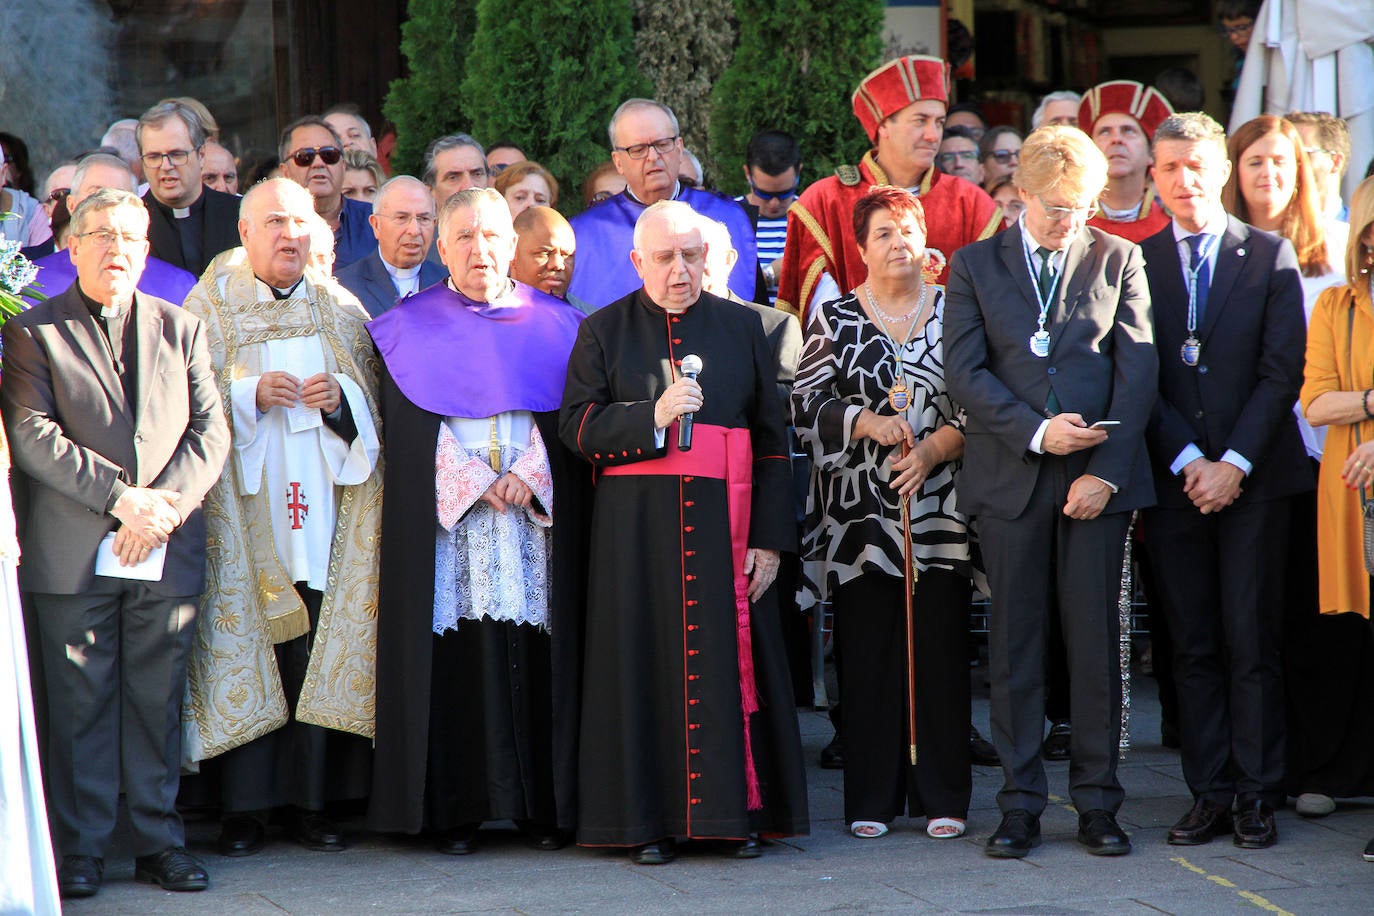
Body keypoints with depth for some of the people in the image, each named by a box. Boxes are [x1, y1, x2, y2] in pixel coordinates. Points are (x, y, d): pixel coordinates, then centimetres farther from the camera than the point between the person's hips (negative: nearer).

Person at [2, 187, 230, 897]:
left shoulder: (181, 328, 13)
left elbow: (210, 430, 7)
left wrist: (164, 505, -9)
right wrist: (122, 497, -15)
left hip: (168, 549, 3)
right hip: (73, 553, -3)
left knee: (159, 701, 5)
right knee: (79, 705, 1)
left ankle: (159, 843, 13)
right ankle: (80, 851, 9)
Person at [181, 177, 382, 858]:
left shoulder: (339, 309, 13)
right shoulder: (209, 307, 5)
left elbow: (377, 400, 13)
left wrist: (339, 396, -8)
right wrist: (251, 395, -15)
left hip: (323, 509, 2)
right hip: (245, 516, -2)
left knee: (320, 653, -1)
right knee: (243, 646, -5)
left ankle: (310, 800, 6)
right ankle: (243, 807, 0)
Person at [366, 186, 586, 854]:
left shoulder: (553, 325, 11)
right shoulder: (411, 329, 7)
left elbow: (565, 417, 5)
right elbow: (409, 426, -2)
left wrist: (527, 475, -11)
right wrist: (473, 481, -11)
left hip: (537, 514, 1)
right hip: (445, 520, -1)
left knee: (535, 659, -2)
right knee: (455, 658, -5)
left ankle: (542, 806, 5)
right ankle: (454, 810, -1)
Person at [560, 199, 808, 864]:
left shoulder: (741, 328, 9)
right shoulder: (605, 331, 8)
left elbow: (771, 438, 7)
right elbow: (576, 427, -1)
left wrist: (769, 537, -1)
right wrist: (653, 415, -16)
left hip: (724, 523, 1)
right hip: (637, 528, -1)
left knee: (729, 657, -1)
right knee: (648, 662, -2)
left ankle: (736, 811, 5)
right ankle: (649, 820, 0)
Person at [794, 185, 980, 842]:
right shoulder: (834, 320, 9)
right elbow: (807, 404, 3)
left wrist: (935, 447, -11)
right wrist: (867, 422, -12)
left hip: (940, 513, 0)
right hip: (860, 514, 0)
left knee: (941, 651, -2)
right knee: (868, 653, -1)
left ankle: (943, 796, 5)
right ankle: (871, 799, 5)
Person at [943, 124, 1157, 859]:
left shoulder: (1117, 259, 8)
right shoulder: (975, 266, 7)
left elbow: (1137, 369, 2)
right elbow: (964, 372, 0)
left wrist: (1106, 470, -8)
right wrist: (1036, 432, -13)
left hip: (1098, 477, 0)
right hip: (1009, 479, 0)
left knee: (1096, 639, 1)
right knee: (1014, 640, 2)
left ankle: (1098, 803, 8)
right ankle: (1020, 804, 7)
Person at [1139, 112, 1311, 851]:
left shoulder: (1270, 257, 4)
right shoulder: (1135, 264, 7)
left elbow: (1283, 370, -2)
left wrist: (1234, 464, -10)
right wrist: (1188, 461, -8)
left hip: (1253, 477, -1)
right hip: (1173, 478, 1)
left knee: (1251, 641, -2)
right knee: (1193, 644, 3)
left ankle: (1257, 795, 3)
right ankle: (1209, 793, 8)